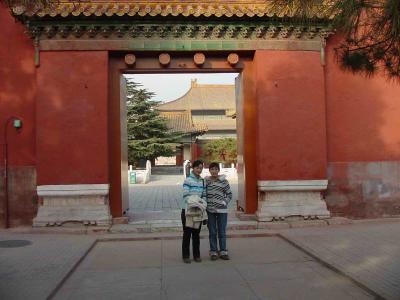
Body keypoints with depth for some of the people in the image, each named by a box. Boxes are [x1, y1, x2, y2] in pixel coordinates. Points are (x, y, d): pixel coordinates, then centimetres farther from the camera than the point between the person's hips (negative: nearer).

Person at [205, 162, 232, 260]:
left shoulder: (224, 181, 0)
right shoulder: (205, 181, 3)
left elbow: (229, 194, 6)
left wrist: (225, 202, -5)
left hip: (222, 210, -1)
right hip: (210, 210, 1)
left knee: (222, 232, 7)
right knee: (212, 232, 8)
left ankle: (223, 251, 16)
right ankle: (213, 252, 16)